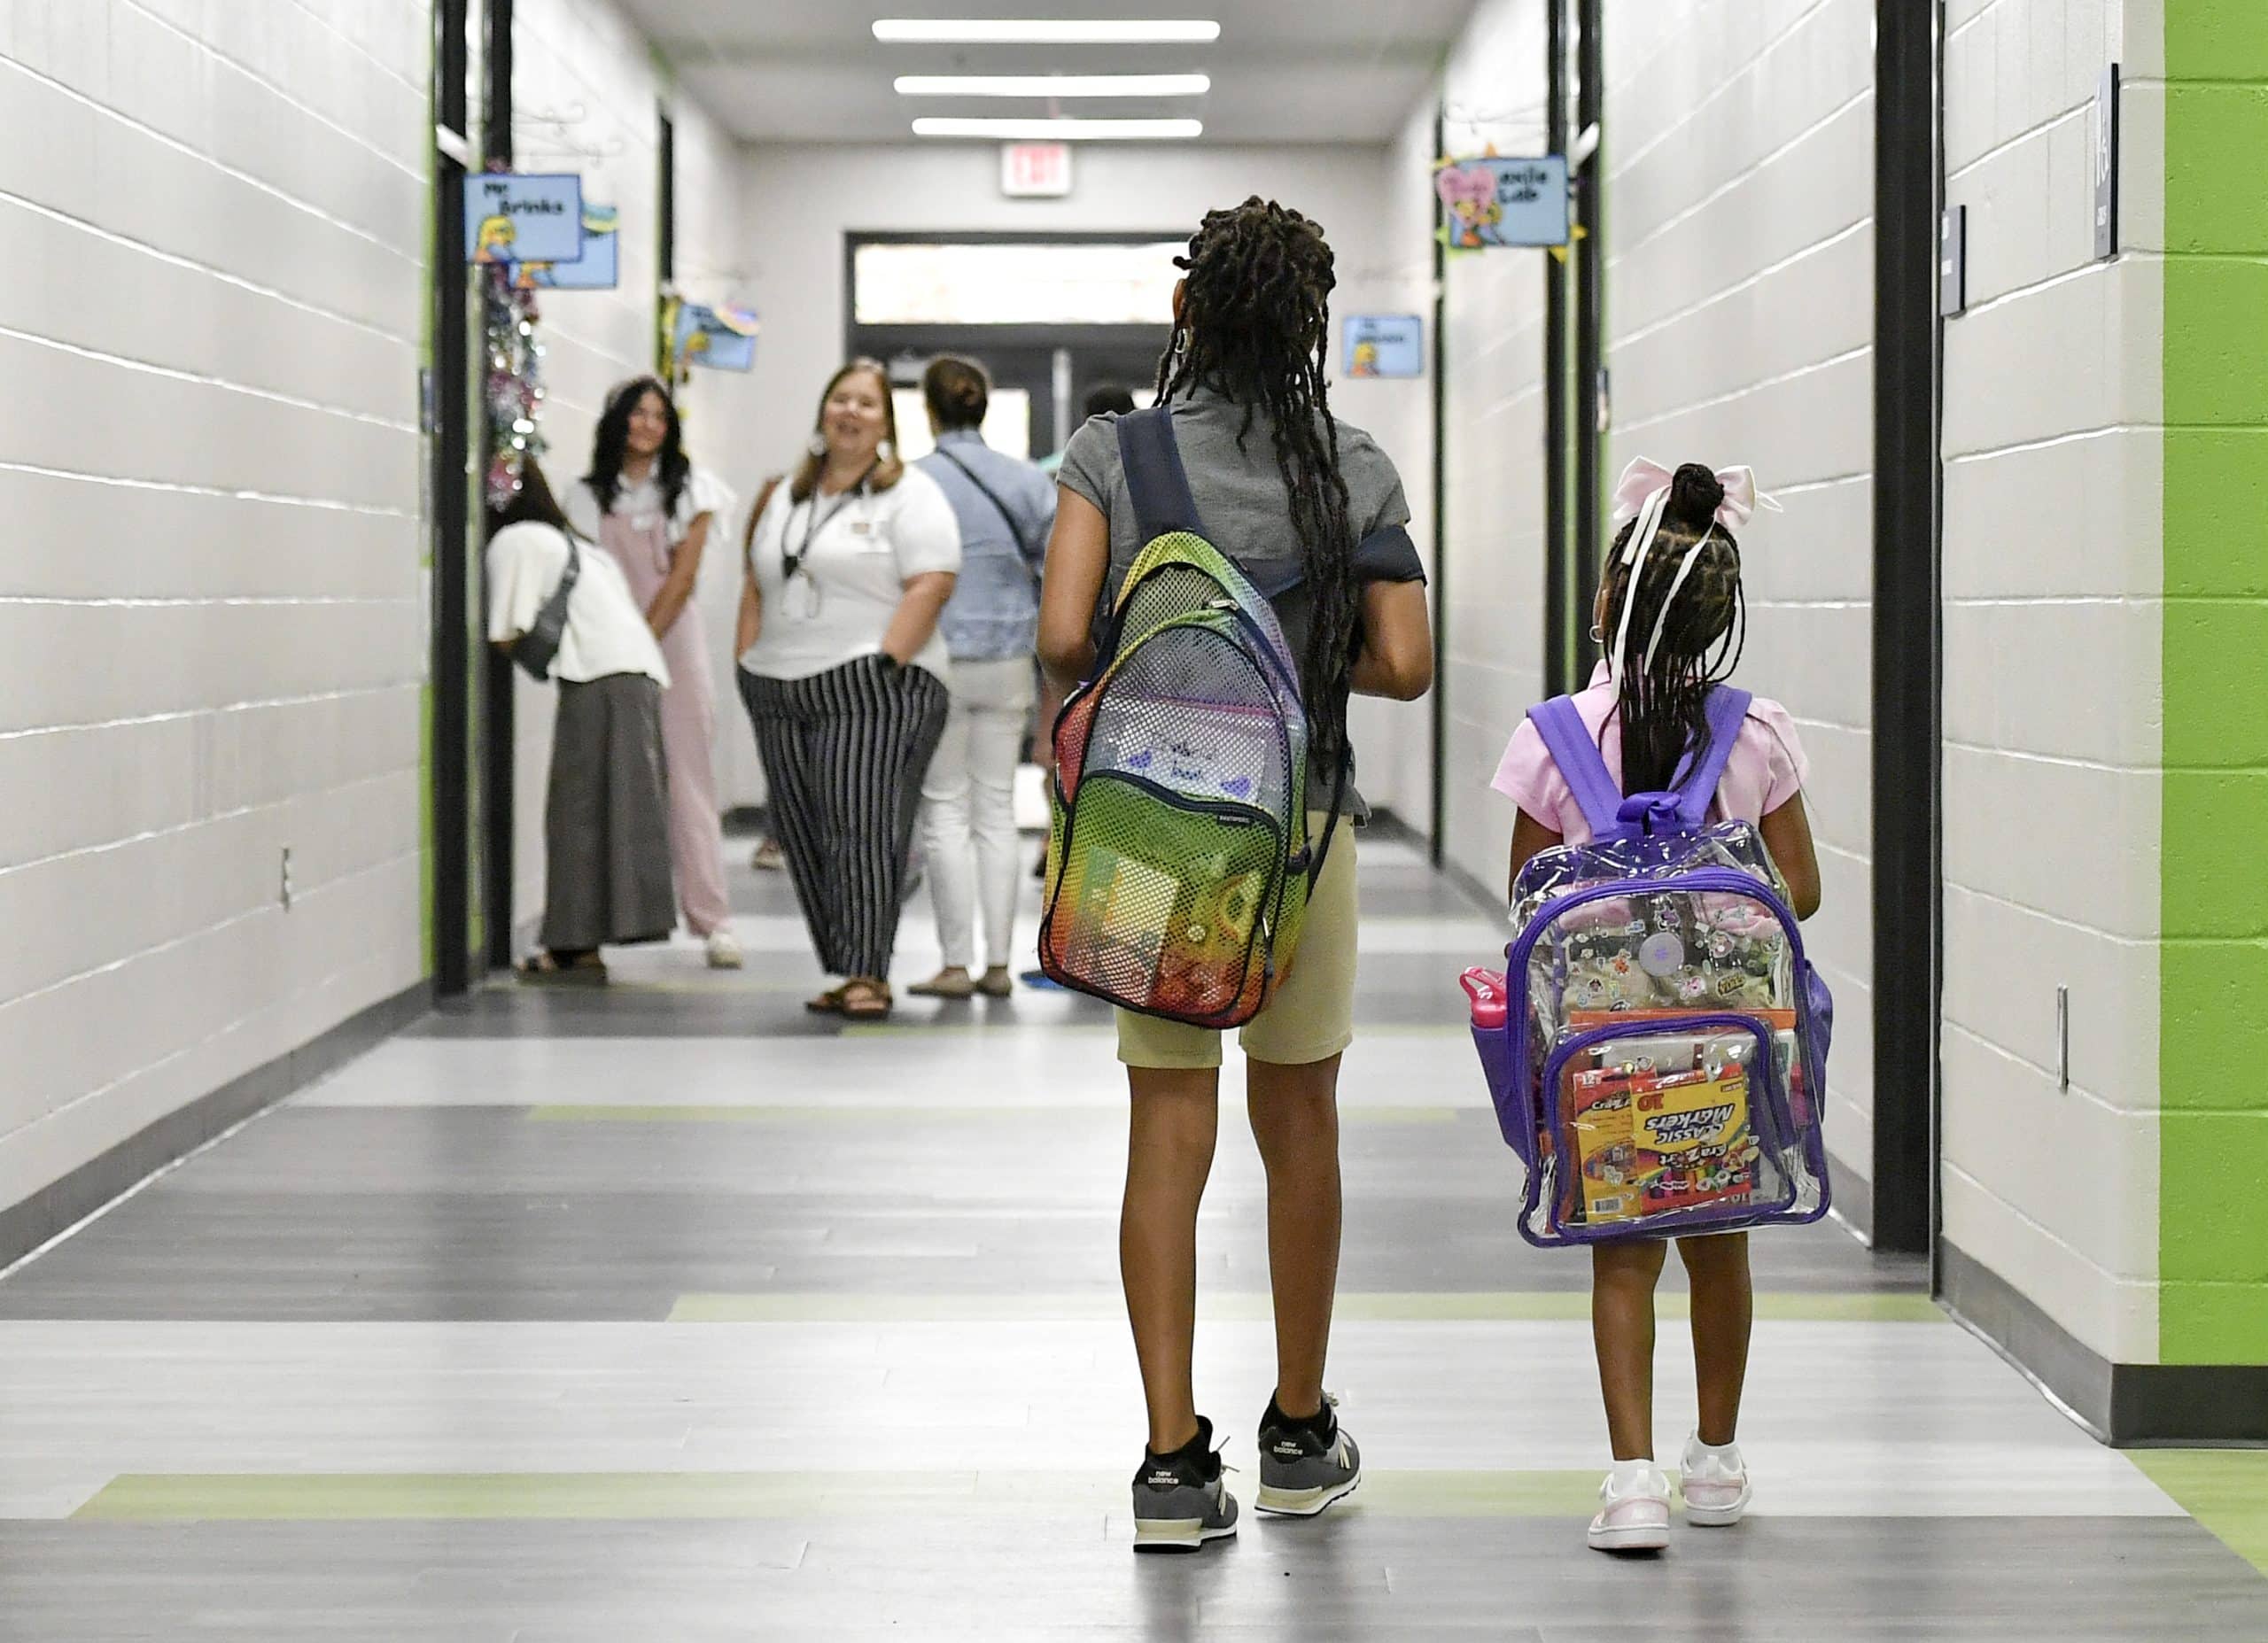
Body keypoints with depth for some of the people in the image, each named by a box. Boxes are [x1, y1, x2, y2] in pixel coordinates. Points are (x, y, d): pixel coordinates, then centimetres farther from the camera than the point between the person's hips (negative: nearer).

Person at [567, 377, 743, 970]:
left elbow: (682, 577, -2)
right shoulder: (586, 496, 10)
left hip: (673, 646, -1)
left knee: (687, 779, -3)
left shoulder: (690, 488, 6)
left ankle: (713, 920, -4)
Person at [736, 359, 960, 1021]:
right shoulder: (789, 498, 20)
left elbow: (931, 586, -11)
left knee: (862, 831, -14)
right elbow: (756, 586, 22)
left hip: (871, 692, -7)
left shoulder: (909, 495, -1)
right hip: (782, 695, 7)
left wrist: (886, 666, -17)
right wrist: (751, 663, 10)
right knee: (805, 838, 4)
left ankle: (868, 975, -15)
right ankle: (844, 972, 8)